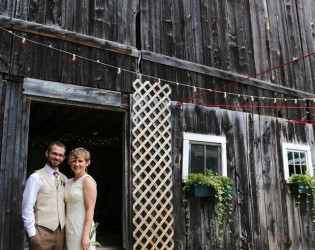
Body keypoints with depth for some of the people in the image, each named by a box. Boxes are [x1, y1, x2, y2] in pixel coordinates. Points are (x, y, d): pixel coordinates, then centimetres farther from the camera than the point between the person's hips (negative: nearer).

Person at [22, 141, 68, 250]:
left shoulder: (64, 179, 11)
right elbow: (27, 207, -9)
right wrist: (32, 233, -11)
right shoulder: (36, 177, -6)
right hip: (43, 231, -5)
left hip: (61, 231, 5)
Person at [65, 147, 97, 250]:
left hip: (81, 228, -7)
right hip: (69, 228, 7)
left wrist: (86, 235, -19)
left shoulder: (87, 180, -10)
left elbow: (90, 210, -15)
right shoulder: (69, 182, 13)